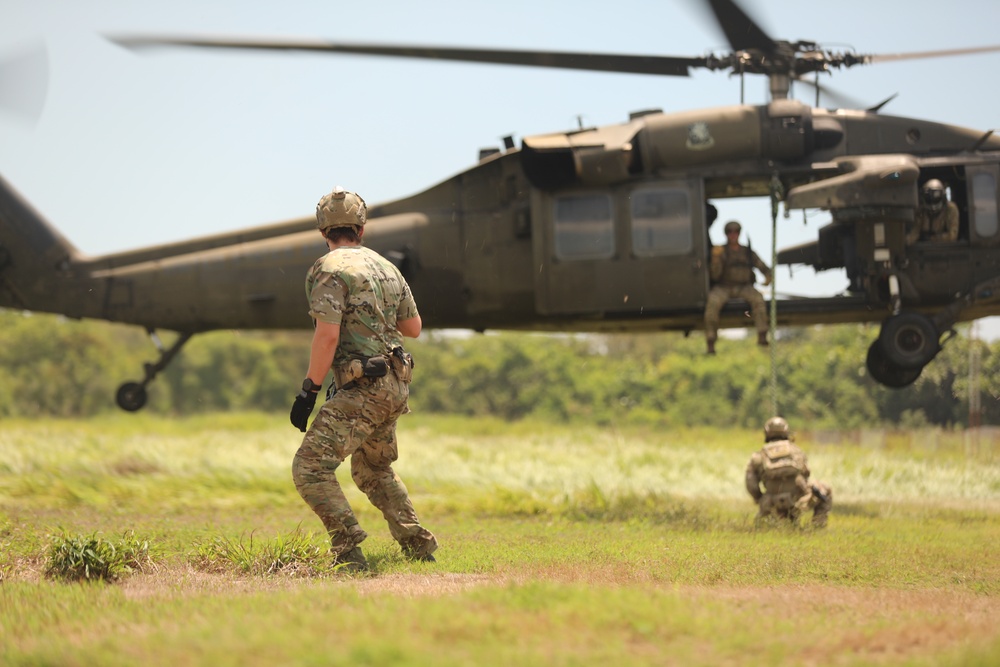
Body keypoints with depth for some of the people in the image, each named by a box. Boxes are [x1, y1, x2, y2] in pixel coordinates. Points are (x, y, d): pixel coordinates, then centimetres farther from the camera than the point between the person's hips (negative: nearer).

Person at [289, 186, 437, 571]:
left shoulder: (330, 269, -10)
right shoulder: (386, 267, 14)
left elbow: (327, 336, -20)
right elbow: (413, 327, 22)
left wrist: (308, 391, -14)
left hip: (362, 390, -8)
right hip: (394, 386, 8)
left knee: (310, 468, -10)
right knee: (374, 470, 27)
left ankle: (348, 551, -21)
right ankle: (419, 547, 25)